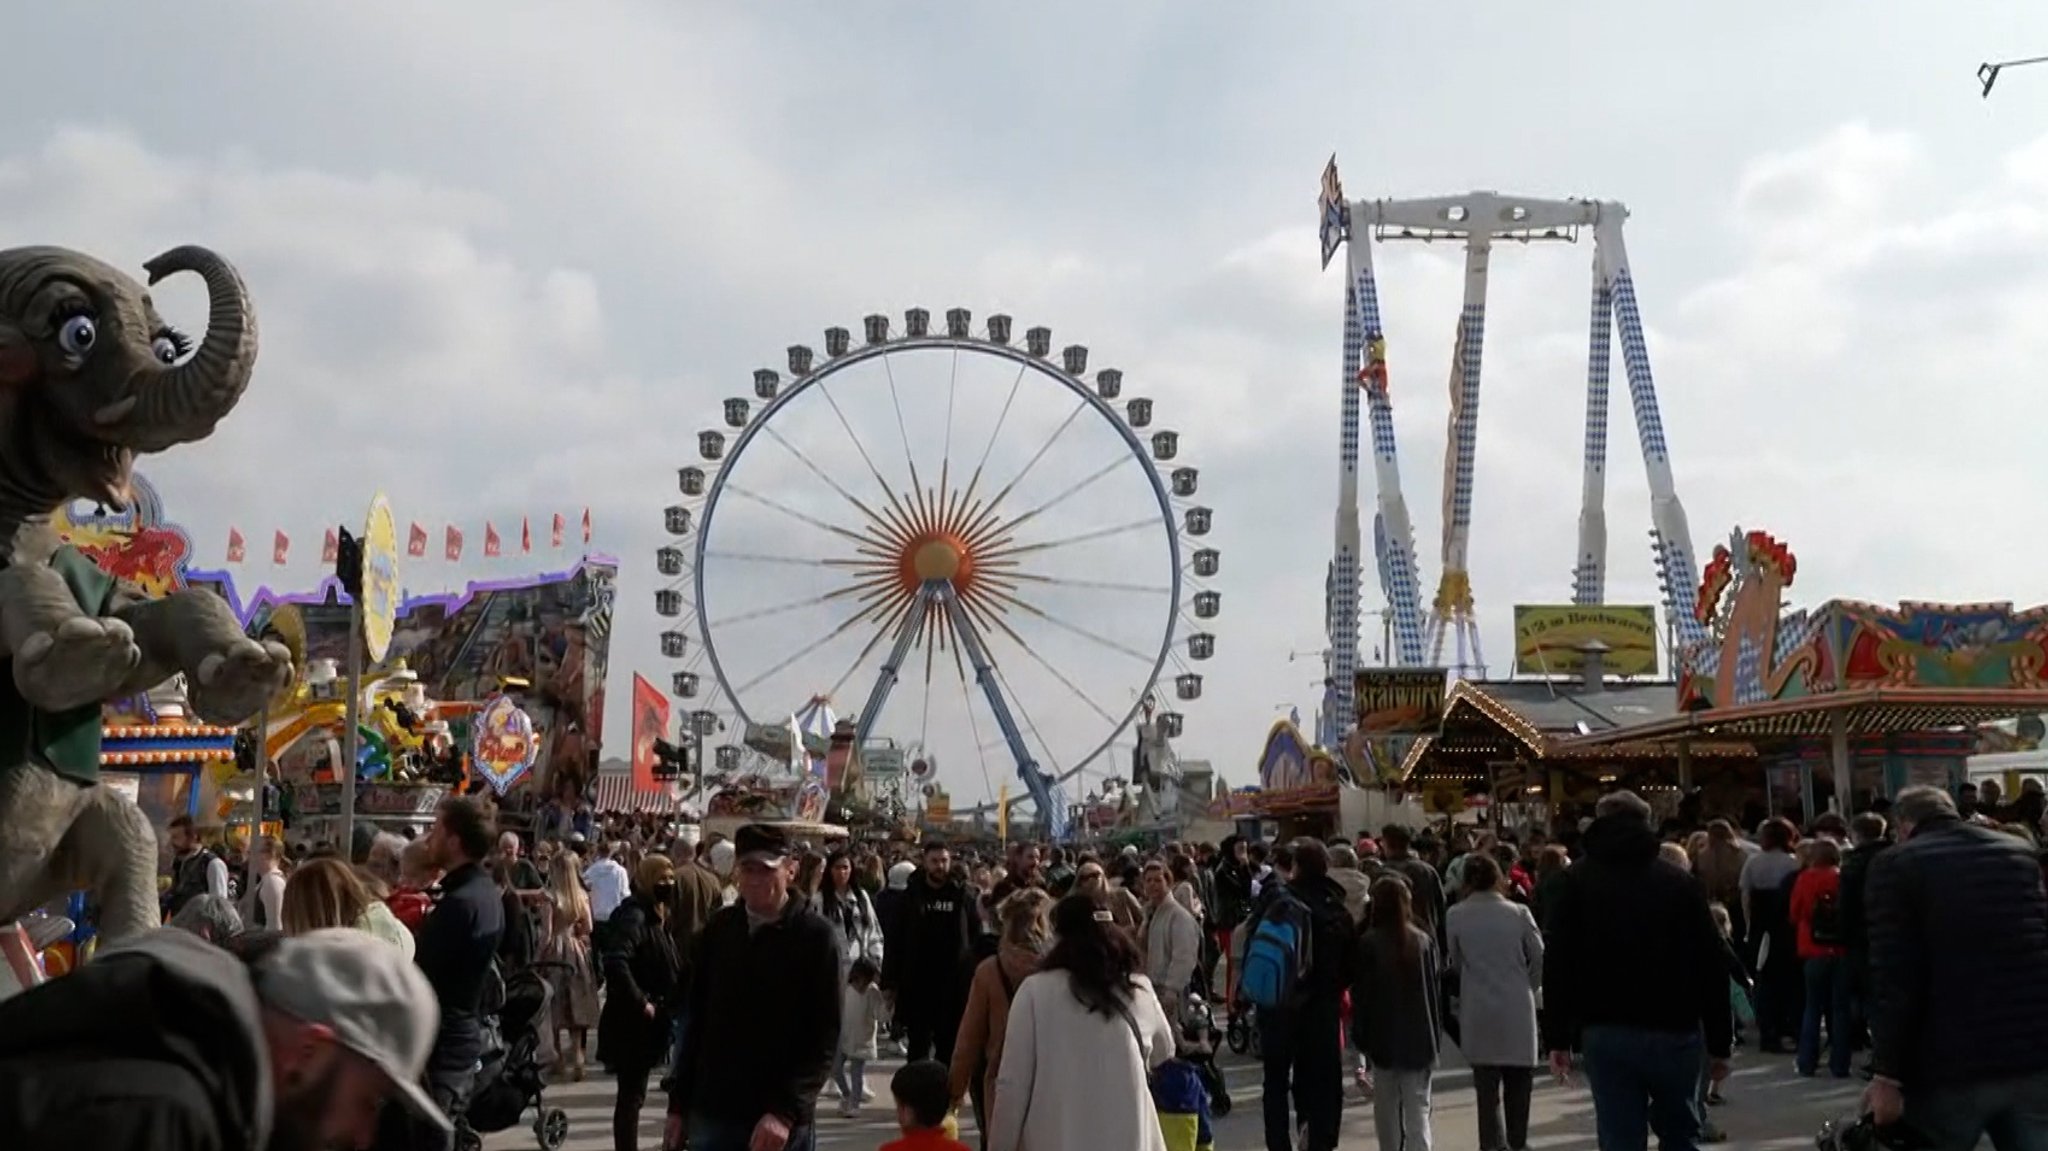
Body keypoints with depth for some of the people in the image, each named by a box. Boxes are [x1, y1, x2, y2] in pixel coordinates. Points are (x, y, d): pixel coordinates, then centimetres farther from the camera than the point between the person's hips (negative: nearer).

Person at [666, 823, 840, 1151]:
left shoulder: (815, 936, -8)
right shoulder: (718, 929, 5)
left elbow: (825, 1038, -11)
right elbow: (697, 1022, 12)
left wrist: (786, 1111, -21)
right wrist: (679, 1102, 10)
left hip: (782, 1122, -4)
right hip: (711, 1114, 4)